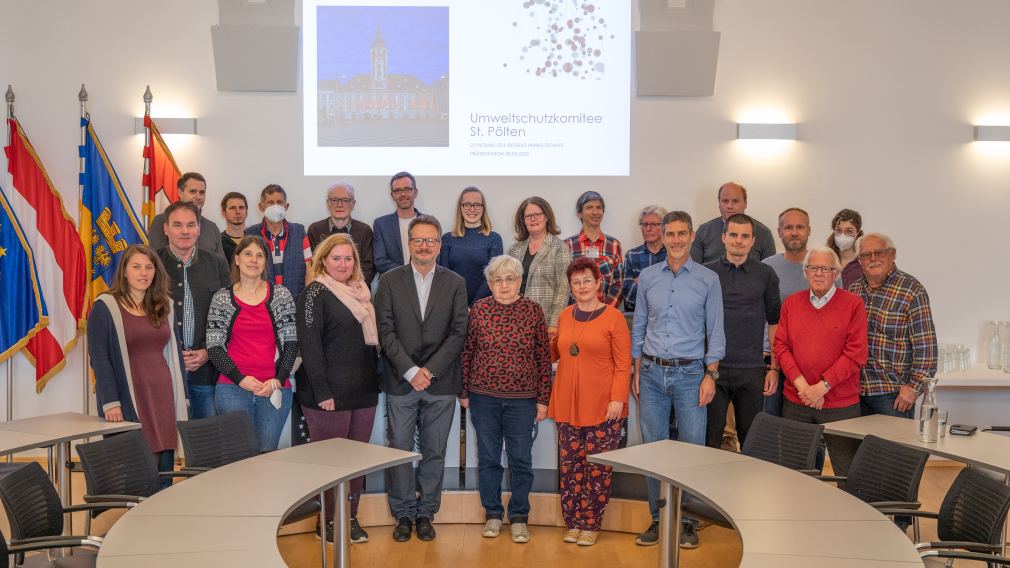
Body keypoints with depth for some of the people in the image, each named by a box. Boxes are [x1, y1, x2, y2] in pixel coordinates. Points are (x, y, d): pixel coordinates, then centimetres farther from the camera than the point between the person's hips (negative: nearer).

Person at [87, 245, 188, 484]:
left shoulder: (164, 306, 13)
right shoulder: (105, 307, -2)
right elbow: (99, 359, -7)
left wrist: (182, 399, 10)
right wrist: (110, 402, -14)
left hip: (163, 397, 4)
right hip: (128, 401, -4)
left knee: (164, 472, 4)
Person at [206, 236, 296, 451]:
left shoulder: (281, 295, 6)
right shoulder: (221, 298, 6)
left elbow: (291, 342, 4)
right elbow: (214, 346, 2)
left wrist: (278, 380, -7)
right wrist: (240, 379, -9)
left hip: (276, 389, 1)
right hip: (233, 388, 0)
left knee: (267, 453, 2)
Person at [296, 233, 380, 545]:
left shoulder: (361, 292, 13)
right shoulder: (315, 293, -8)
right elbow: (309, 344, -14)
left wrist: (374, 379, 11)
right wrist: (322, 392, -19)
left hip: (364, 391, 7)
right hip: (330, 394, -6)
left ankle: (351, 517, 22)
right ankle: (327, 522, 15)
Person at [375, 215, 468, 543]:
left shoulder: (455, 283, 5)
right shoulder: (390, 281, 2)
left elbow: (458, 332, -2)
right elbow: (385, 331, -4)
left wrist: (430, 371, -11)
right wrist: (411, 371, -13)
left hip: (441, 383, 1)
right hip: (400, 382, -1)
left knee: (434, 453, 8)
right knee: (399, 451, 4)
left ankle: (426, 513, 21)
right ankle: (403, 514, 17)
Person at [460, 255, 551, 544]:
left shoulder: (533, 310, -3)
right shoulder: (479, 309, -1)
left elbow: (544, 357, -1)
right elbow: (466, 352, 4)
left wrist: (543, 398, -2)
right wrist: (463, 392, 4)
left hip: (522, 400, -1)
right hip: (483, 397, 1)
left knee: (521, 459, 6)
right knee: (488, 457, 10)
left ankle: (519, 517, 21)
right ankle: (492, 514, 25)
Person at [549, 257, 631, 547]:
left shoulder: (613, 317, -4)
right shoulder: (565, 316, 11)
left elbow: (623, 364, -6)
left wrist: (618, 398, -13)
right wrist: (548, 342, 7)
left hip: (602, 406, -4)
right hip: (568, 404, 5)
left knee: (597, 467, 1)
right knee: (570, 465, 8)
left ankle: (591, 524, 13)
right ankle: (573, 523, 19)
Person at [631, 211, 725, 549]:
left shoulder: (708, 279, 0)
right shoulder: (647, 277, 6)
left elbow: (715, 332, 0)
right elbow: (638, 327, 11)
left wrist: (710, 375, -6)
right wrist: (637, 372, 7)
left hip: (690, 373, -2)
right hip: (652, 372, 2)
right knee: (652, 447, 6)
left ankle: (687, 521, 13)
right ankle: (658, 519, 18)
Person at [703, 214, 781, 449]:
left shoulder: (765, 274, 4)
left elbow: (775, 322, 7)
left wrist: (774, 368, 1)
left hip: (751, 370, 0)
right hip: (712, 368, 0)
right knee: (709, 438, 4)